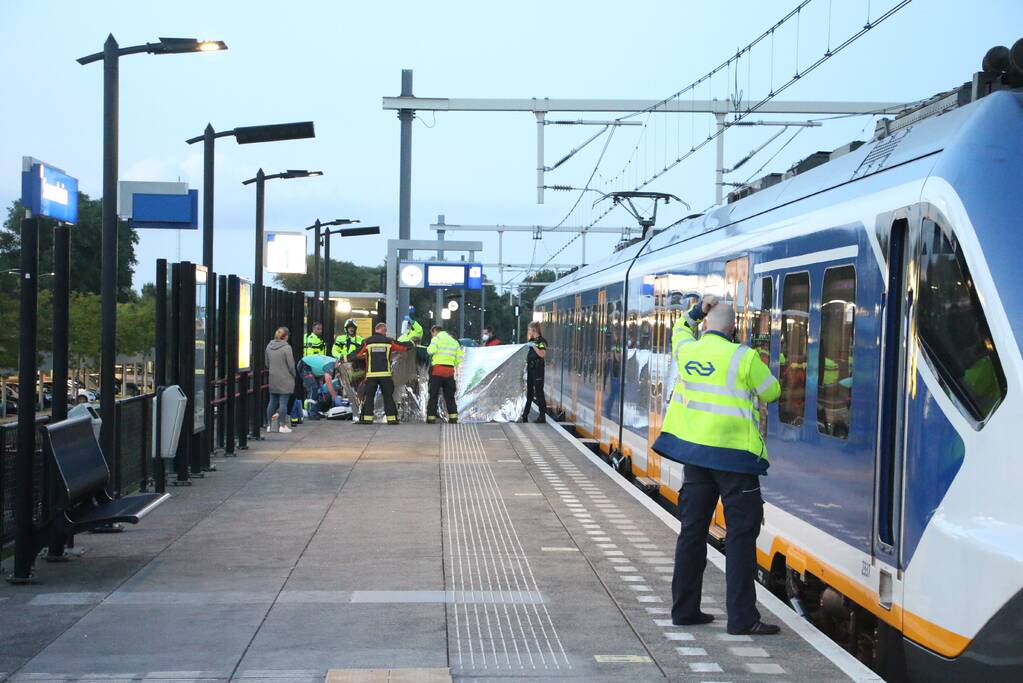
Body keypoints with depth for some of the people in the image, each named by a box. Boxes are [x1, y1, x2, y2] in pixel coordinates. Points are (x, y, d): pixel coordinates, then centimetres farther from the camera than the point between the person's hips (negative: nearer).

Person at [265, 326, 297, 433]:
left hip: (272, 379, 6)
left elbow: (267, 364, 12)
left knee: (272, 402, 13)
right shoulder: (286, 348, -15)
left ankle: (269, 424, 17)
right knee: (283, 402, -2)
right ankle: (283, 425, 0)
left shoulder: (269, 346, 5)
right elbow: (291, 365, -11)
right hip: (285, 380, -6)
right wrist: (293, 375, 5)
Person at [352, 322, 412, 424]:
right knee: (388, 397, 7)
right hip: (385, 375, 0)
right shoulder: (389, 341, 5)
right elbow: (404, 346, 13)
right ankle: (392, 418, 5)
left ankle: (366, 418, -1)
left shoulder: (367, 342, 4)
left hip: (371, 375, 0)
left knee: (368, 396, 5)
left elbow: (357, 354, 6)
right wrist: (412, 343, 33)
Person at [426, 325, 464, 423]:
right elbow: (460, 357, 11)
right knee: (450, 396, 11)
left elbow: (431, 350, -16)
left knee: (433, 395, 1)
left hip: (437, 369, -5)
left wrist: (428, 348, 5)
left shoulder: (436, 338, 1)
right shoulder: (454, 341, 18)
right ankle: (453, 417, 4)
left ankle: (431, 418, 0)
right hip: (450, 371, 5)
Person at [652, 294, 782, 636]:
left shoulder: (687, 351, 4)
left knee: (693, 529, 13)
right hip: (733, 454, -6)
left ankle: (684, 609, 20)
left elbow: (680, 329, 29)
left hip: (693, 450, 6)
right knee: (741, 533, -1)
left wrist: (697, 310, 20)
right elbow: (772, 393, 1)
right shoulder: (744, 357, -12)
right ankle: (742, 618, -3)